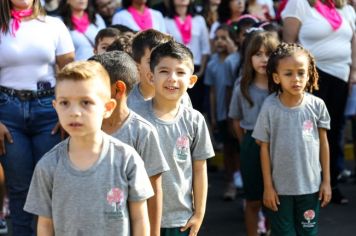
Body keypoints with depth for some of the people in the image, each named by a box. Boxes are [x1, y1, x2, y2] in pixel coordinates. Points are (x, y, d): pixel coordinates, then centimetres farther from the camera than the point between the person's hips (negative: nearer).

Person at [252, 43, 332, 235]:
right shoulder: (270, 107, -12)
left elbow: (323, 143, 2)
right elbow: (264, 148, -5)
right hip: (280, 186, -1)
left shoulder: (317, 105, -8)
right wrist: (268, 186, -4)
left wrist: (326, 181, 3)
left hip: (311, 185, 1)